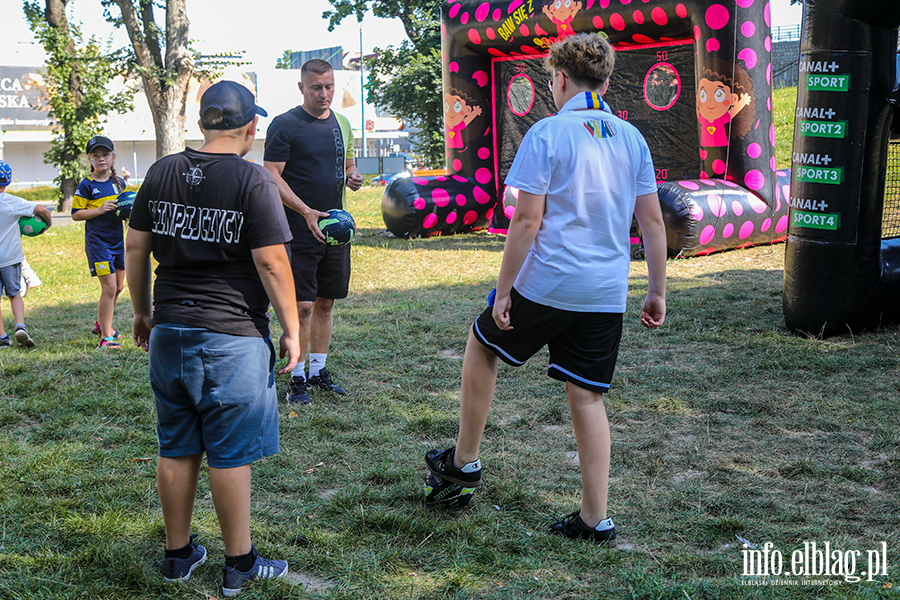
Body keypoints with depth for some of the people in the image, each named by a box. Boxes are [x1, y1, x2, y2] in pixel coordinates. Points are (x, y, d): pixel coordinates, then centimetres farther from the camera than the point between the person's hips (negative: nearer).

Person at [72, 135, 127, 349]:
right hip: (97, 242, -6)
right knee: (109, 287, -11)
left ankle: (101, 323, 36)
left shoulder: (119, 182, 8)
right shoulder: (86, 185, -8)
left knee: (118, 286, 14)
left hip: (117, 241, 7)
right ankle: (106, 336, -3)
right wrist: (100, 210, -21)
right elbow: (76, 214, -8)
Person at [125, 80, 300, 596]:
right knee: (230, 453, 5)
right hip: (232, 336, -5)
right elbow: (272, 264, -14)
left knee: (176, 450, 15)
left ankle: (178, 554, 28)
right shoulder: (253, 180, -12)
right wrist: (292, 330, -5)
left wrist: (142, 311, 21)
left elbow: (136, 248, 10)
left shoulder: (162, 172, 5)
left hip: (170, 332, 5)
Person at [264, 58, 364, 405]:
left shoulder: (342, 124, 13)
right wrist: (306, 212, -23)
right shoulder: (284, 125, -7)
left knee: (326, 302, 11)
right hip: (301, 230, -6)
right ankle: (297, 378, 4)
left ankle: (318, 371, 22)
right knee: (302, 305, -6)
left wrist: (353, 177, 1)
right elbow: (272, 177, -12)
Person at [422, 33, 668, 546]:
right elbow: (652, 221, 7)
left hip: (547, 286, -5)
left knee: (482, 347, 19)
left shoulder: (547, 134, -9)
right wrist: (658, 291, 13)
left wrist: (503, 290, -7)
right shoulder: (632, 138, 8)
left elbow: (527, 222, -13)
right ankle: (595, 520, 13)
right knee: (588, 397, 11)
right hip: (608, 293, 5)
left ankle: (464, 465, 27)